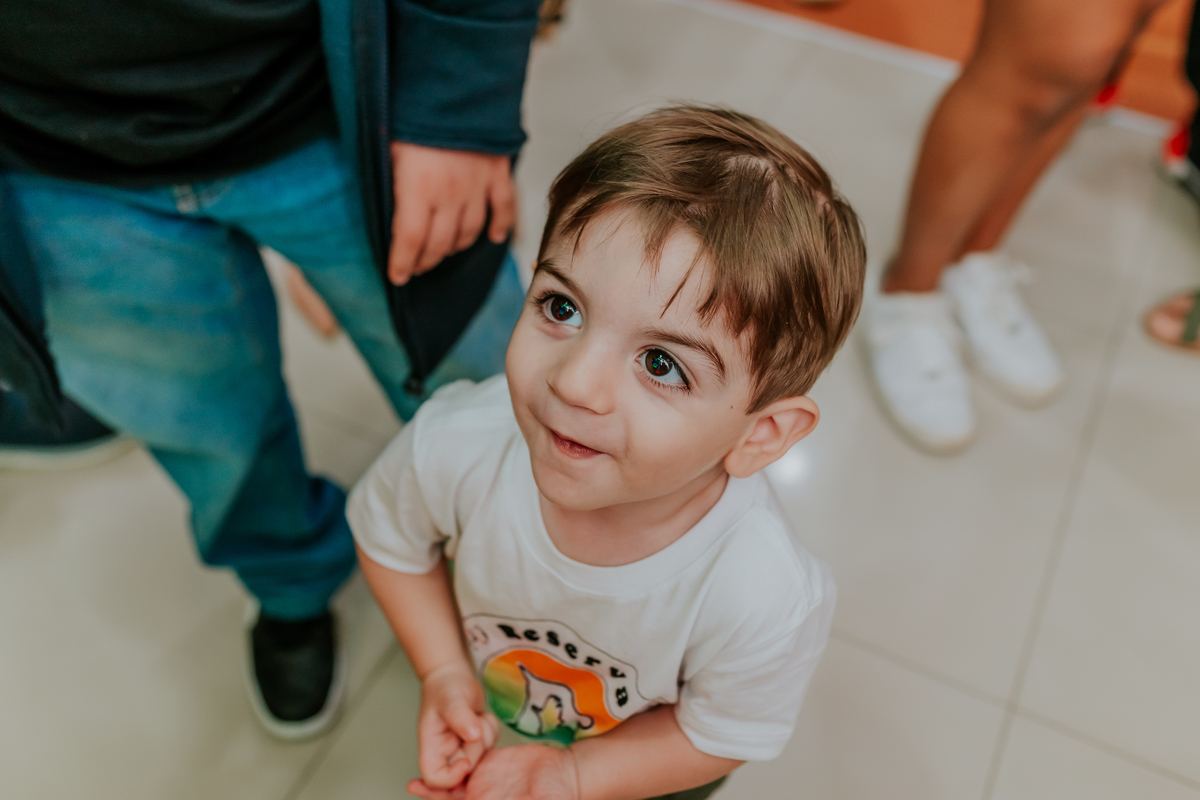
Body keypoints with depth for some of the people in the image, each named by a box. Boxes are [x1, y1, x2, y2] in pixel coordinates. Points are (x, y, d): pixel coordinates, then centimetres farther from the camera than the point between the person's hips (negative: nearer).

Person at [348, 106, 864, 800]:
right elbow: (390, 536, -12)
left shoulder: (770, 605, -42)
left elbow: (717, 735, -19)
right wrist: (444, 672, -20)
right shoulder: (454, 445, -37)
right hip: (490, 709, 2)